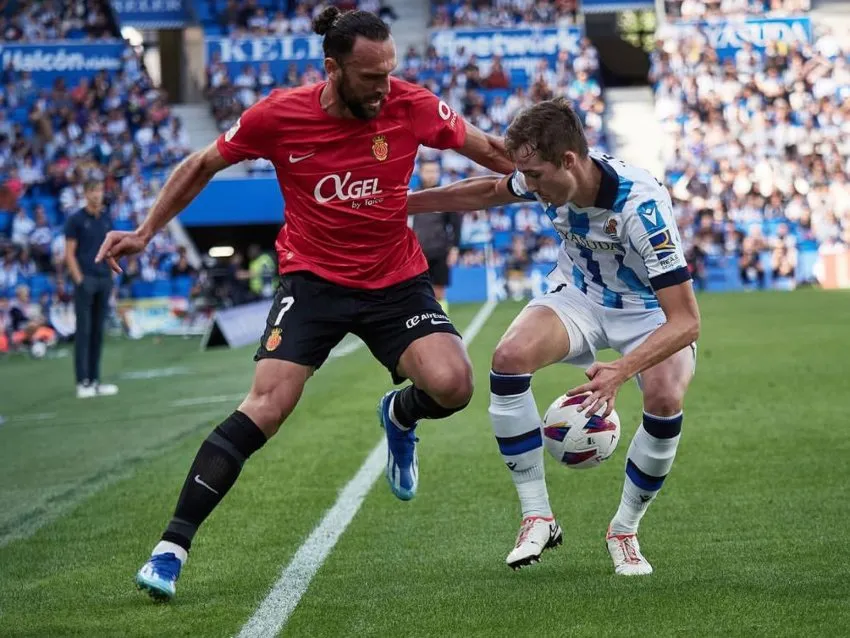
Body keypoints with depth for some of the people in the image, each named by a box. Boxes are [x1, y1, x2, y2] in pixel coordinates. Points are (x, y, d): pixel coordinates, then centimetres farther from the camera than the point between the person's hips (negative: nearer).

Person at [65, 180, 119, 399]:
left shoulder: (107, 219, 12)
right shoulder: (75, 220, -3)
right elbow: (69, 253, -6)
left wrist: (112, 276, 5)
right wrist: (79, 279, -14)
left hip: (104, 280, 5)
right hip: (85, 280, -5)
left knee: (98, 331, 7)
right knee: (83, 330, -6)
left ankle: (95, 380, 10)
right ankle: (83, 382, -4)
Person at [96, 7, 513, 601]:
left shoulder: (412, 105, -11)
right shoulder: (279, 115, -13)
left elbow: (487, 149, 8)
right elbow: (202, 165, 4)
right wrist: (144, 232, 7)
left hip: (397, 279, 2)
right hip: (313, 277, -2)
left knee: (452, 385, -23)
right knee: (266, 406, -19)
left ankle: (400, 416, 17)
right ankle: (170, 549, -13)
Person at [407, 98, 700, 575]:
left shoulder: (641, 206, -36)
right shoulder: (552, 177, -18)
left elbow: (686, 321, -39)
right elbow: (491, 191, 9)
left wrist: (620, 371, -54)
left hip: (651, 314, -4)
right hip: (581, 299, 5)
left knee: (666, 398, -33)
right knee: (510, 356, -25)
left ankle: (625, 529, -6)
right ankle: (537, 518, -12)